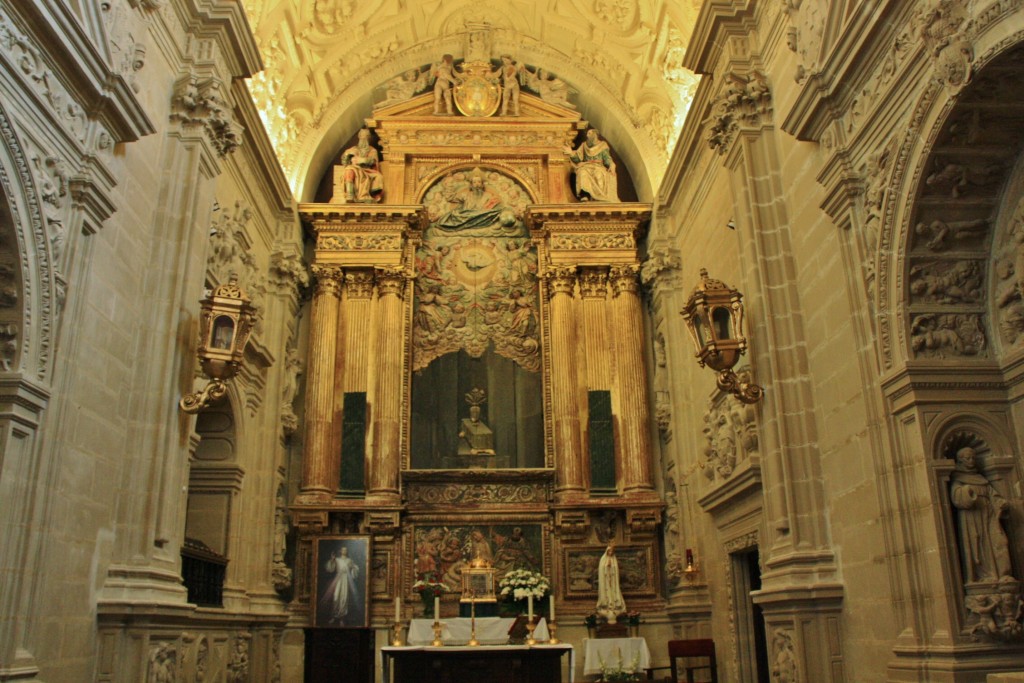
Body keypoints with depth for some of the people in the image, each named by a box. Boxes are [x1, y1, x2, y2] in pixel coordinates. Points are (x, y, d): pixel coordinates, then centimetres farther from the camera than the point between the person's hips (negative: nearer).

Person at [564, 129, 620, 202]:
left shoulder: (602, 145, 18)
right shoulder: (584, 145, 24)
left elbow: (607, 158, 6)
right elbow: (577, 158, 15)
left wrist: (611, 165, -14)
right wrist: (571, 153, -5)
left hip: (599, 167, -1)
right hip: (586, 167, 1)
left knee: (598, 174, -37)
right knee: (583, 173, -35)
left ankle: (600, 197, -48)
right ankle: (585, 196, -52)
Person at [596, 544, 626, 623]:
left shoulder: (614, 560, 7)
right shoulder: (603, 559, 2)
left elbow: (616, 571, 6)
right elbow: (601, 570, -1)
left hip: (613, 580, 2)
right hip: (605, 580, -2)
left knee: (613, 595, -3)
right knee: (607, 594, -6)